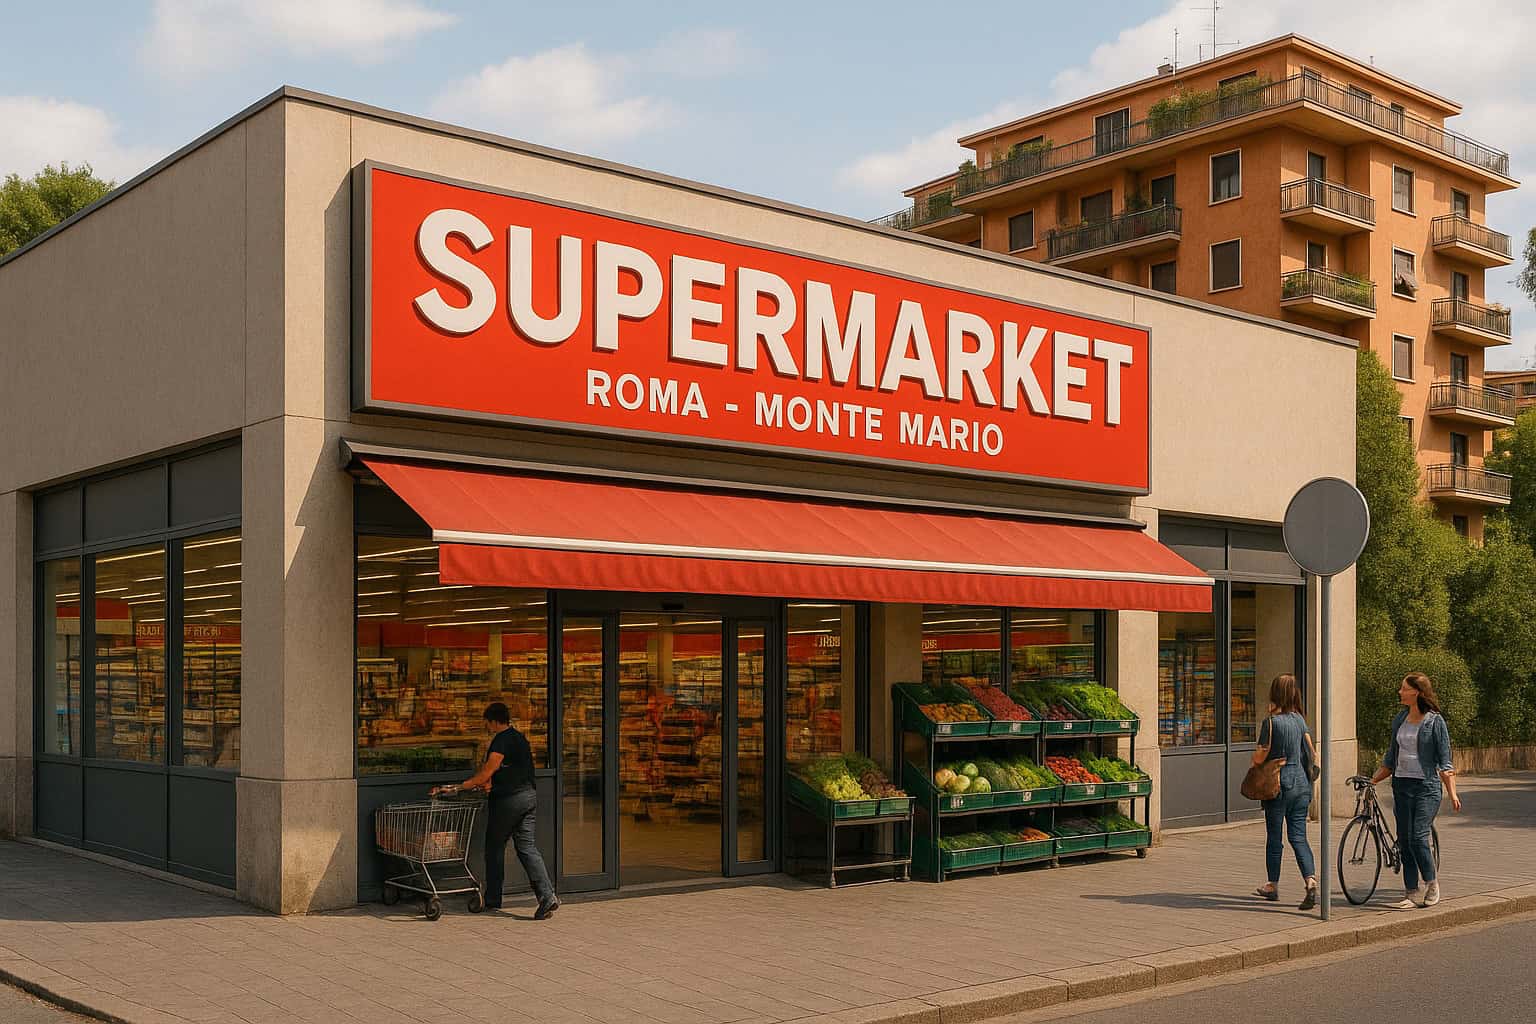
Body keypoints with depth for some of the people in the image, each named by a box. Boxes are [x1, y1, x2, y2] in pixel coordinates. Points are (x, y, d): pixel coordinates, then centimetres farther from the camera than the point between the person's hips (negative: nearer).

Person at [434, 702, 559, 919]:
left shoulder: (502, 741, -13)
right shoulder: (519, 737, 16)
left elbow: (485, 774, -14)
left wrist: (457, 787, -8)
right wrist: (489, 784, 27)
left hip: (508, 800, -8)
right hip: (529, 795, 8)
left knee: (495, 848, 8)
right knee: (527, 848, 4)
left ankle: (492, 900, 17)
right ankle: (547, 896, -10)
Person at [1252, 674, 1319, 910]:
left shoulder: (1271, 722, -13)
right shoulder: (1299, 719, 4)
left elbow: (1259, 757, -13)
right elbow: (1312, 753, 6)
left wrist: (1253, 762, 9)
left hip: (1279, 784, -5)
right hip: (1301, 783, 5)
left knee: (1274, 837, 8)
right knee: (1298, 836, 7)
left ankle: (1273, 886, 20)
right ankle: (1311, 880, -12)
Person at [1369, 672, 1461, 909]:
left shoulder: (1435, 721, -5)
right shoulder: (1400, 719, 11)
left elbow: (1445, 761, -5)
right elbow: (1390, 759, 18)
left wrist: (1452, 793, -12)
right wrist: (1372, 780, 12)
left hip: (1426, 787, -6)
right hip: (1401, 785, 6)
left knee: (1418, 837, -14)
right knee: (1404, 840, 4)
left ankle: (1432, 883, 8)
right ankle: (1412, 894, 11)